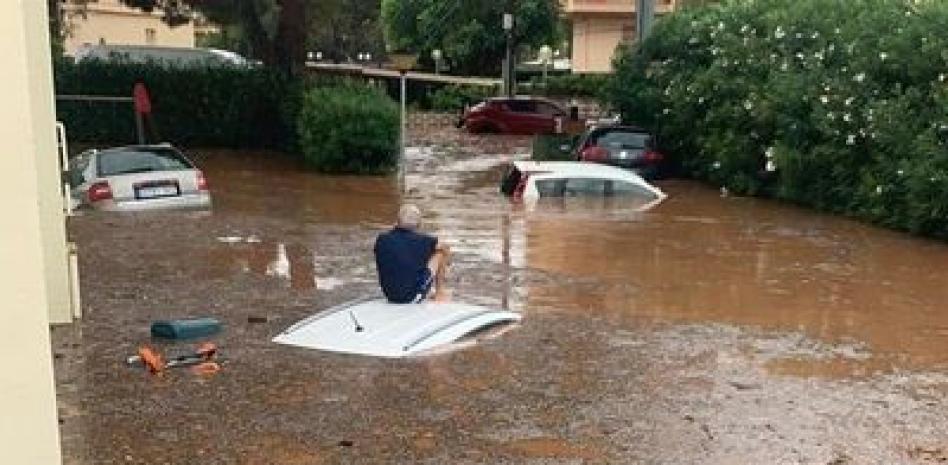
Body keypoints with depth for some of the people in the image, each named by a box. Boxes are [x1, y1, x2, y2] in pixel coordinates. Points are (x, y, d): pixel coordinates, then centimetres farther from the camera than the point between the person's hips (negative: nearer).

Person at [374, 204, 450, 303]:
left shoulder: (381, 240, -8)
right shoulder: (422, 241, -14)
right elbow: (446, 249, 7)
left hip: (390, 296, 4)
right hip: (414, 297, -4)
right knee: (440, 252, 11)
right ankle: (440, 293, 28)